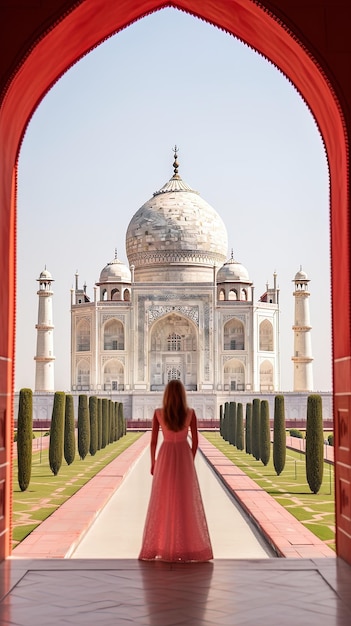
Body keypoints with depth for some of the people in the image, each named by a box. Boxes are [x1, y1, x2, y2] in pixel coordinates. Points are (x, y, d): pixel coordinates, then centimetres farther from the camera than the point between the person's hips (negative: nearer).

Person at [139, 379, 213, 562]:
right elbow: (195, 441, -1)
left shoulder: (158, 413, -6)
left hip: (165, 458, 0)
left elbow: (153, 441, -2)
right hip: (184, 457, 0)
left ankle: (158, 548, 9)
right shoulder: (190, 413, -5)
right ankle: (189, 548, 8)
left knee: (162, 503, 7)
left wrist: (153, 463, 10)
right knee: (187, 503, 6)